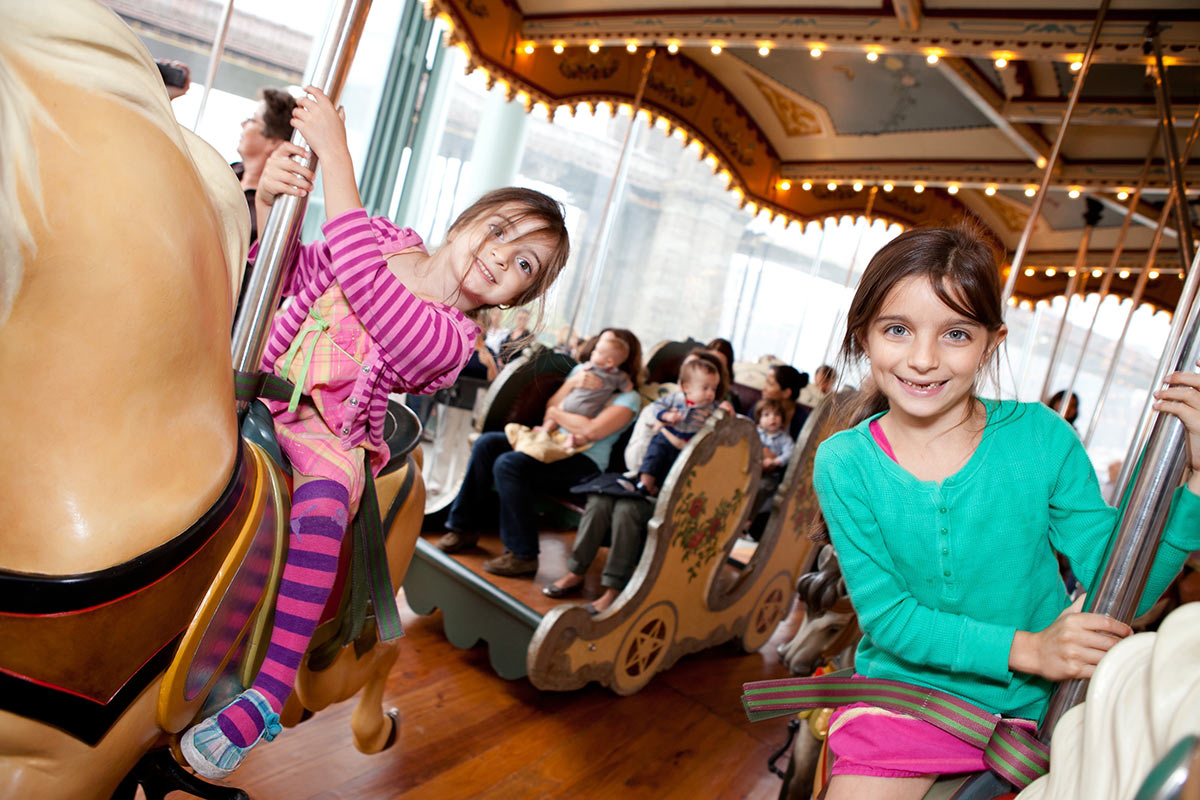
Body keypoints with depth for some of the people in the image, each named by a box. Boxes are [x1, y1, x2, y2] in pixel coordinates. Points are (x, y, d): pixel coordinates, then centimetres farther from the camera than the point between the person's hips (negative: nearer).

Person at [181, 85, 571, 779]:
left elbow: (360, 276, -29)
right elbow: (283, 268, 7)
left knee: (322, 509, -34)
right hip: (254, 394, 6)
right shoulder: (389, 238, 4)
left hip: (326, 440, -6)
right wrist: (270, 197, -13)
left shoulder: (448, 339, -14)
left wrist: (335, 154, -29)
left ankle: (267, 697, -34)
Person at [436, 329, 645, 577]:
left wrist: (556, 414, -5)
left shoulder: (628, 397, -6)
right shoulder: (583, 369, 15)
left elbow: (592, 431, -20)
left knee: (509, 464, -28)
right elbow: (550, 408, 10)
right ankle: (466, 527, -3)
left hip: (583, 462, -8)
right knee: (486, 443, -11)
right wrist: (571, 384, -7)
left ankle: (523, 555, -21)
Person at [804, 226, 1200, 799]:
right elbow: (886, 616, -12)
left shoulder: (1042, 438, -8)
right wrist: (1026, 648, -21)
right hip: (903, 702, -1)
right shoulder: (844, 463, -11)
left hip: (1032, 707, 2)